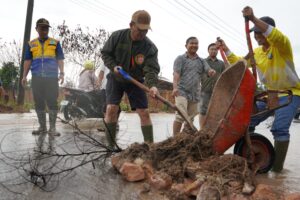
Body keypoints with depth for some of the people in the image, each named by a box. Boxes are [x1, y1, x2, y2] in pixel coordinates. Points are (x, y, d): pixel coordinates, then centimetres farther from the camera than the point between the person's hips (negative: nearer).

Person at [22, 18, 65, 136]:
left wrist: (61, 73, -6)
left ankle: (52, 128, 0)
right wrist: (24, 76, 5)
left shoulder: (55, 43, 10)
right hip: (36, 78, 2)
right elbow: (28, 61, 14)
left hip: (52, 77, -2)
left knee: (52, 102, -5)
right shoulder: (31, 44, 15)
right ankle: (42, 127, 14)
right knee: (39, 103, 4)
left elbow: (60, 59, 7)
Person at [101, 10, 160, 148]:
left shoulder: (150, 47, -18)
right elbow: (105, 53, -3)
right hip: (115, 79, 0)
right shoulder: (117, 36, -14)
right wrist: (113, 66, -22)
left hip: (136, 81, 0)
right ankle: (110, 145, -1)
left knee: (144, 112, -5)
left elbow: (151, 69, -26)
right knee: (111, 108, -14)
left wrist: (152, 85, -46)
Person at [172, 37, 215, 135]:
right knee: (180, 116, -18)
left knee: (190, 118, 10)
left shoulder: (201, 61, 16)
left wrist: (211, 72, -24)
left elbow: (209, 70, 2)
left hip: (195, 94, 5)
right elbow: (176, 74, -10)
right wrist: (175, 87, -27)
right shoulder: (180, 58, 3)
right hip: (182, 92, -5)